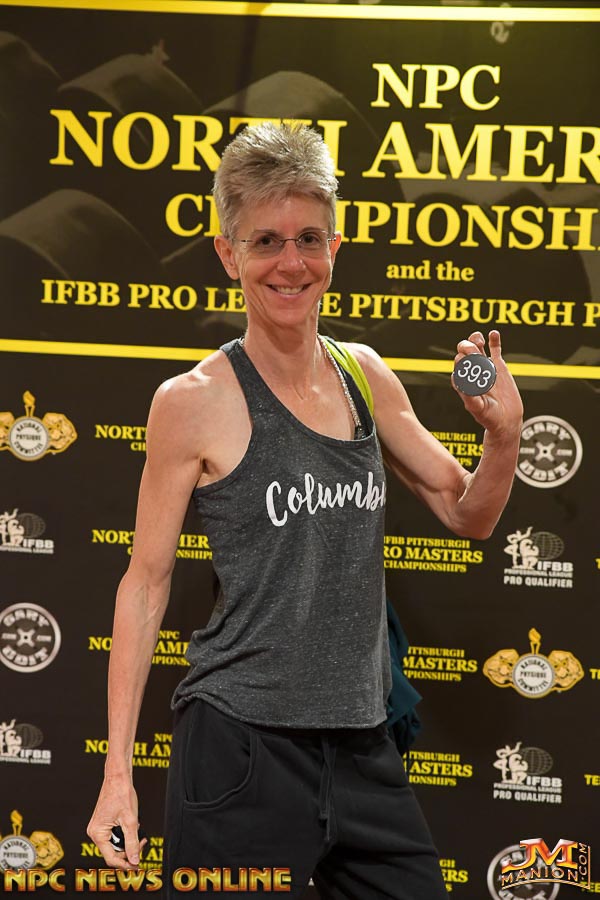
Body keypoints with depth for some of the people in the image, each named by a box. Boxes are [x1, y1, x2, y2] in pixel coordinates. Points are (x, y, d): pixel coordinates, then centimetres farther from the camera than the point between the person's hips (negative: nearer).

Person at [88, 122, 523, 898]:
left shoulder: (366, 377, 6)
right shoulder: (195, 401, -9)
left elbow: (468, 515, 16)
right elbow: (146, 583, -4)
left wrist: (504, 432, -5)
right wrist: (117, 769, -6)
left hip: (361, 744, 6)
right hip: (242, 745, -5)